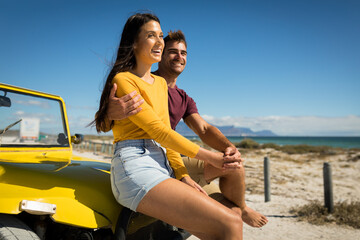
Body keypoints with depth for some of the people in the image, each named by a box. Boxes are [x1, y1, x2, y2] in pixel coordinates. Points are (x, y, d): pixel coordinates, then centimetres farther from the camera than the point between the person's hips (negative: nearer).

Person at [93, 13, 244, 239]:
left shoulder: (160, 83, 20)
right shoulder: (123, 80, -4)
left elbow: (166, 135, 15)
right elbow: (158, 131, -11)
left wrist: (184, 175, 3)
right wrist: (208, 156, -8)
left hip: (163, 168, 8)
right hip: (135, 169, -8)